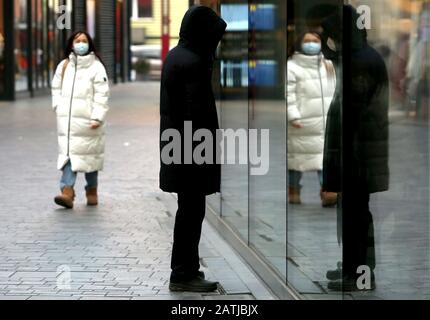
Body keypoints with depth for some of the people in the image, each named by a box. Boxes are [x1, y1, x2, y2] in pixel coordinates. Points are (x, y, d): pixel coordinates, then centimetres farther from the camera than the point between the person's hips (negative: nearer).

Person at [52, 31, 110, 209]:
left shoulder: (96, 67, -4)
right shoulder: (63, 66, 12)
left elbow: (102, 95, -8)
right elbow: (56, 88, 20)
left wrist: (97, 117, -14)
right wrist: (58, 106, 5)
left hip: (87, 119, -3)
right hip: (66, 119, 3)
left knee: (89, 154, 7)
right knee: (68, 153, -5)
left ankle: (92, 191, 22)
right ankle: (67, 192, -13)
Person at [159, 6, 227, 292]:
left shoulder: (175, 56, 11)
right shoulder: (194, 63, -19)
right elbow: (197, 112, -22)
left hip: (176, 147, 10)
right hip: (192, 149, -10)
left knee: (188, 209, 18)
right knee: (192, 210, -2)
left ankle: (185, 267, 27)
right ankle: (184, 274, 3)